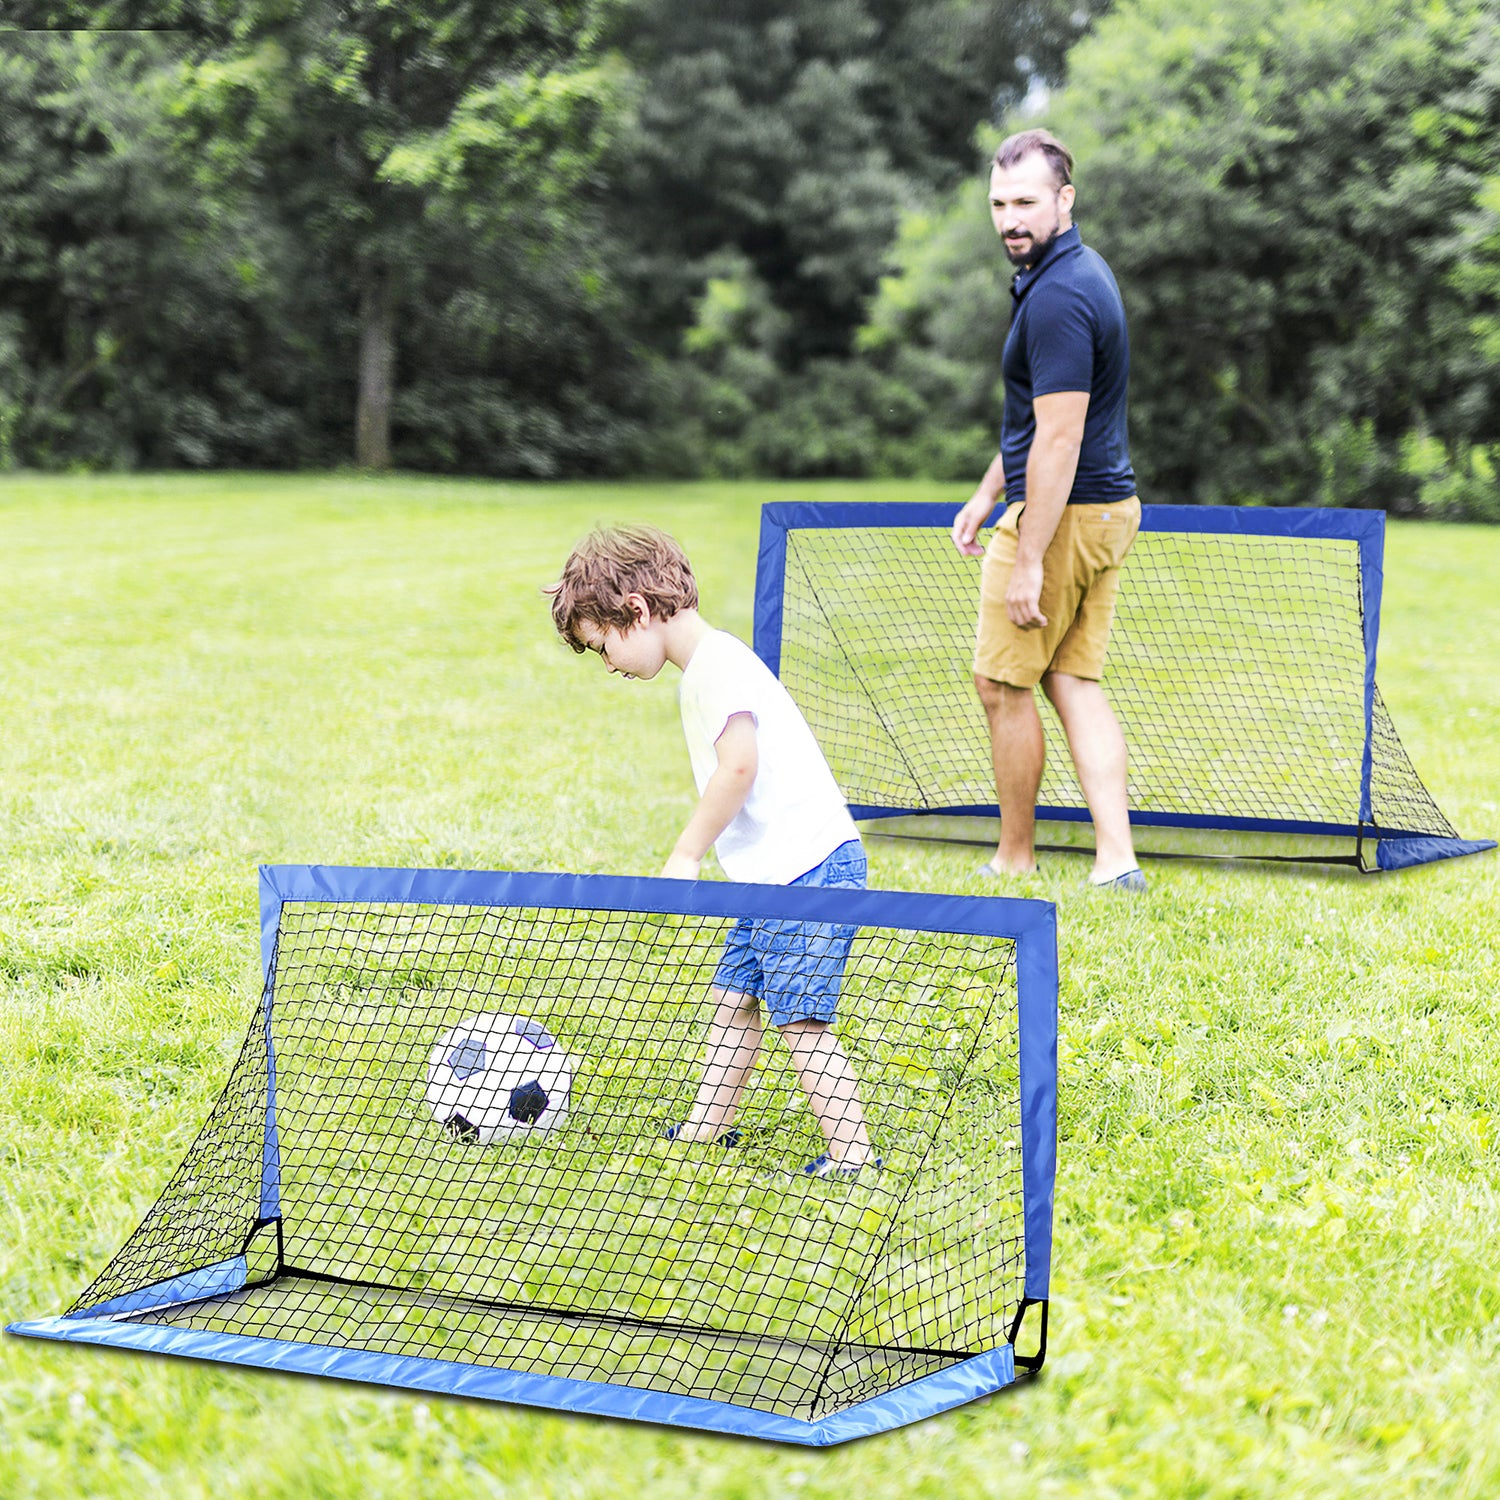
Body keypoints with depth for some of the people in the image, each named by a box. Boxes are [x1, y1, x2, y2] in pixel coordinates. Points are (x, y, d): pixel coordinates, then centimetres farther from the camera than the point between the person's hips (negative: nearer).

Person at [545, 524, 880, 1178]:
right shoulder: (701, 670, 18)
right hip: (773, 875, 11)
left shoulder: (718, 662, -14)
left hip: (807, 867, -11)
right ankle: (705, 1129, 28)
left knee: (799, 1019, -8)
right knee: (734, 996, 17)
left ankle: (852, 1155, -6)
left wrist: (685, 855, -18)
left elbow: (739, 764, -25)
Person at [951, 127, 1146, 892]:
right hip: (1108, 508, 10)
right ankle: (1116, 860, 3)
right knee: (1074, 682, 9)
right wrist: (986, 494, 26)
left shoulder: (1057, 297, -21)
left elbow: (1059, 440, -24)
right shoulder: (1080, 272, 13)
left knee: (1003, 683, 2)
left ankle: (1013, 861, 14)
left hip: (1061, 514, -10)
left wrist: (1029, 562, -23)